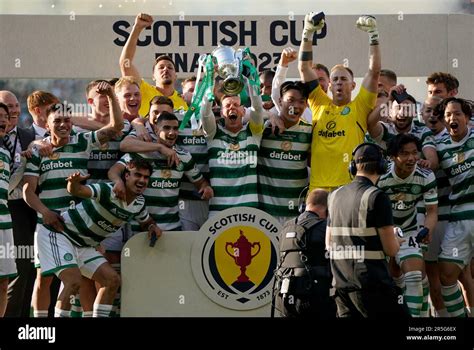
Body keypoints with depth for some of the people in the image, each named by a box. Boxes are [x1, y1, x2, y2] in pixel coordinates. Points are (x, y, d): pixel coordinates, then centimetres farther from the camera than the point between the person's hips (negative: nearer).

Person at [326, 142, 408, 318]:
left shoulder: (335, 196, 10)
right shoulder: (377, 197, -11)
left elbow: (328, 244, 18)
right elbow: (391, 249, -10)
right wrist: (397, 242, 12)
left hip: (341, 284, 7)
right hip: (371, 285, -7)